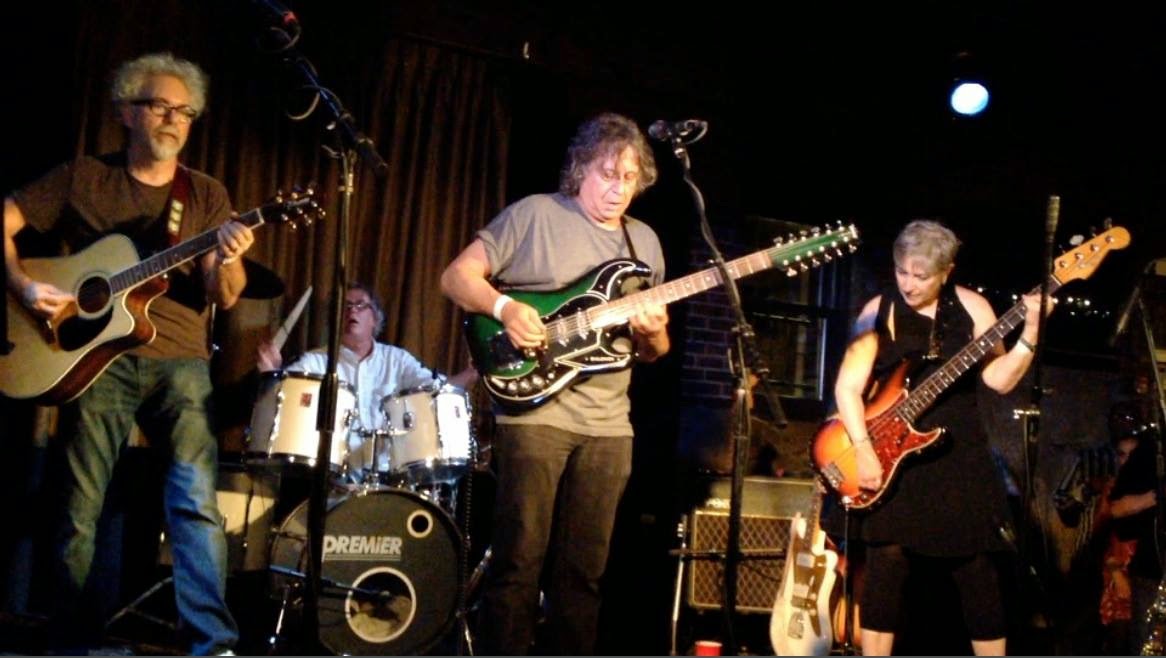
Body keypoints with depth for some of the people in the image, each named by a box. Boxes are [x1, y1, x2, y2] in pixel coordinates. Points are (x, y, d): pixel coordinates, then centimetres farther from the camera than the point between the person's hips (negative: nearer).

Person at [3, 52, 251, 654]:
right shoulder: (82, 177, 9)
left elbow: (224, 298, 2)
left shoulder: (206, 195, 10)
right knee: (79, 506, 1)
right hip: (98, 355, 0)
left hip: (180, 361, 0)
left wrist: (226, 261, -21)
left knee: (198, 502, -13)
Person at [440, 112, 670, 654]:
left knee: (584, 569, 9)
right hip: (535, 411, -5)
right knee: (519, 561, -4)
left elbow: (651, 353, 19)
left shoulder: (645, 241, 15)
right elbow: (457, 276, -3)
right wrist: (504, 308, -20)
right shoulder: (535, 214, -1)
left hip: (608, 425, 5)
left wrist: (653, 334, -5)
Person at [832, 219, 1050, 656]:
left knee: (975, 567, 5)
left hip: (958, 454, 1)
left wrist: (1028, 335, -18)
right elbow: (848, 385, -7)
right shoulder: (879, 311, -2)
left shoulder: (971, 307, 2)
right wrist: (863, 449, -16)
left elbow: (999, 379, -3)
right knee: (886, 563, -3)